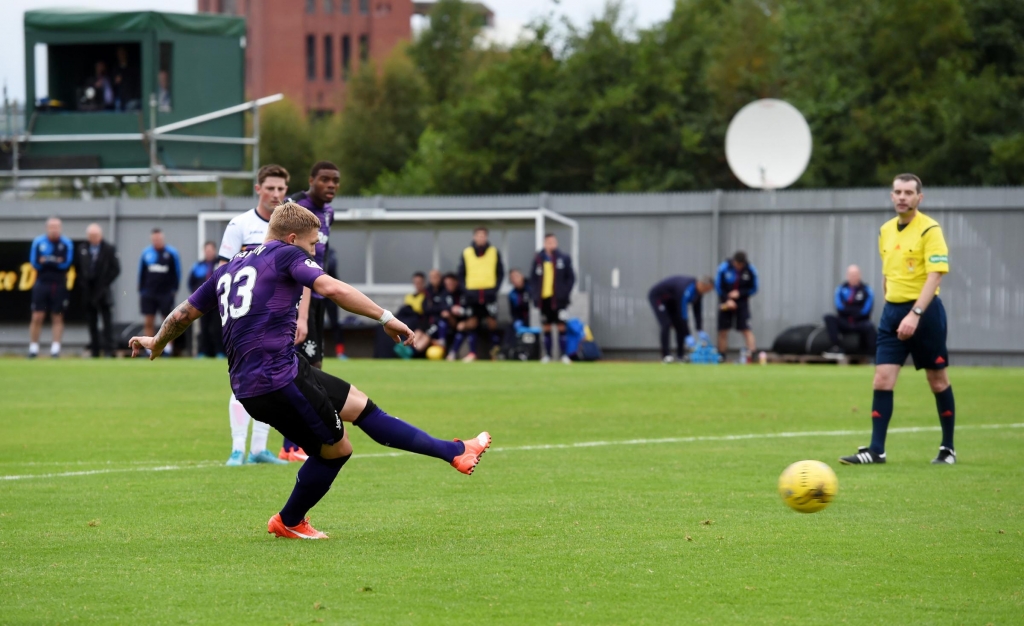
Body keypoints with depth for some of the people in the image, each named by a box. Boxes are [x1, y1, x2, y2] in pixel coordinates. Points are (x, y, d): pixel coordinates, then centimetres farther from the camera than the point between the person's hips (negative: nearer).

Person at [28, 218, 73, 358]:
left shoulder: (66, 244, 1)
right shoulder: (38, 242, 3)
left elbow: (66, 263, -7)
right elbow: (34, 262, -4)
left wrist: (46, 260, -10)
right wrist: (56, 262, -13)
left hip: (59, 285, 0)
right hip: (42, 283, 0)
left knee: (57, 317, 2)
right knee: (37, 317, -3)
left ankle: (56, 348, 4)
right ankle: (33, 347, 4)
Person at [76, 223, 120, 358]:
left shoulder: (109, 250, -3)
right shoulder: (82, 249, 7)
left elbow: (116, 269, -1)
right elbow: (77, 266, 15)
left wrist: (106, 282, -6)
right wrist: (84, 280, 5)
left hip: (102, 290, -4)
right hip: (88, 291, 4)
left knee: (106, 320, -7)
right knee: (92, 321, 7)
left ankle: (108, 349, -7)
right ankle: (94, 350, 12)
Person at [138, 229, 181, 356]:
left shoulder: (171, 253, 0)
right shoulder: (146, 253, 7)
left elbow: (177, 272, 3)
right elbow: (141, 273, 12)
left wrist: (174, 289, -2)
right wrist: (141, 291, 9)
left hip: (166, 293, -2)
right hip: (149, 293, 2)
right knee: (148, 322, 0)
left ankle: (168, 348, 9)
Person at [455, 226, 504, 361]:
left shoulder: (494, 252, 7)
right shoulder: (466, 253, 7)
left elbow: (501, 273, 8)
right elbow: (461, 274, 11)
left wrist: (495, 288, -4)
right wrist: (465, 288, -2)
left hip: (489, 293, -1)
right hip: (472, 293, 1)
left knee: (492, 322, -4)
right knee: (471, 323, -1)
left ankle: (496, 350, 3)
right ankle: (472, 353, 3)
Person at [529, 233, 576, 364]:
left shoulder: (564, 259, 1)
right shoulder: (538, 259, 6)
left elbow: (571, 277, 2)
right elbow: (533, 278, 10)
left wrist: (564, 293, -8)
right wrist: (535, 294, -1)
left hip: (558, 299, -2)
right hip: (544, 298, 2)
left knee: (561, 326, -3)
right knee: (546, 327, 7)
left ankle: (564, 355, 1)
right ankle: (547, 355, 12)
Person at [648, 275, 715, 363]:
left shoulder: (698, 291, -11)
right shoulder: (687, 290, -39)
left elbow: (697, 311, -4)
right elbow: (682, 313, -38)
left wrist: (700, 331, -11)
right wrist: (688, 336, -36)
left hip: (670, 300, 9)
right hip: (657, 297, -9)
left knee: (679, 325, 1)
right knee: (666, 324, -20)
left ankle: (681, 354, 4)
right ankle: (666, 355, -18)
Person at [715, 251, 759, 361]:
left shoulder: (750, 270, -10)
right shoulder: (724, 268, -12)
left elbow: (753, 289, -2)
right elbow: (718, 286, -4)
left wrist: (739, 293, -17)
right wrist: (727, 300, -15)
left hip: (742, 302, -1)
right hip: (725, 303, 1)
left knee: (746, 329, -13)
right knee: (722, 330, 2)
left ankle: (752, 354, -18)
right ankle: (721, 356, 12)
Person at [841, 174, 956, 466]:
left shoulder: (929, 230, -11)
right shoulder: (886, 231, 10)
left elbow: (935, 276, -19)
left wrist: (915, 314, -27)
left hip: (924, 311, -6)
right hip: (892, 310, 6)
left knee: (938, 380, 5)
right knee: (883, 379, -4)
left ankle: (947, 449, 17)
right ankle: (876, 450, -5)